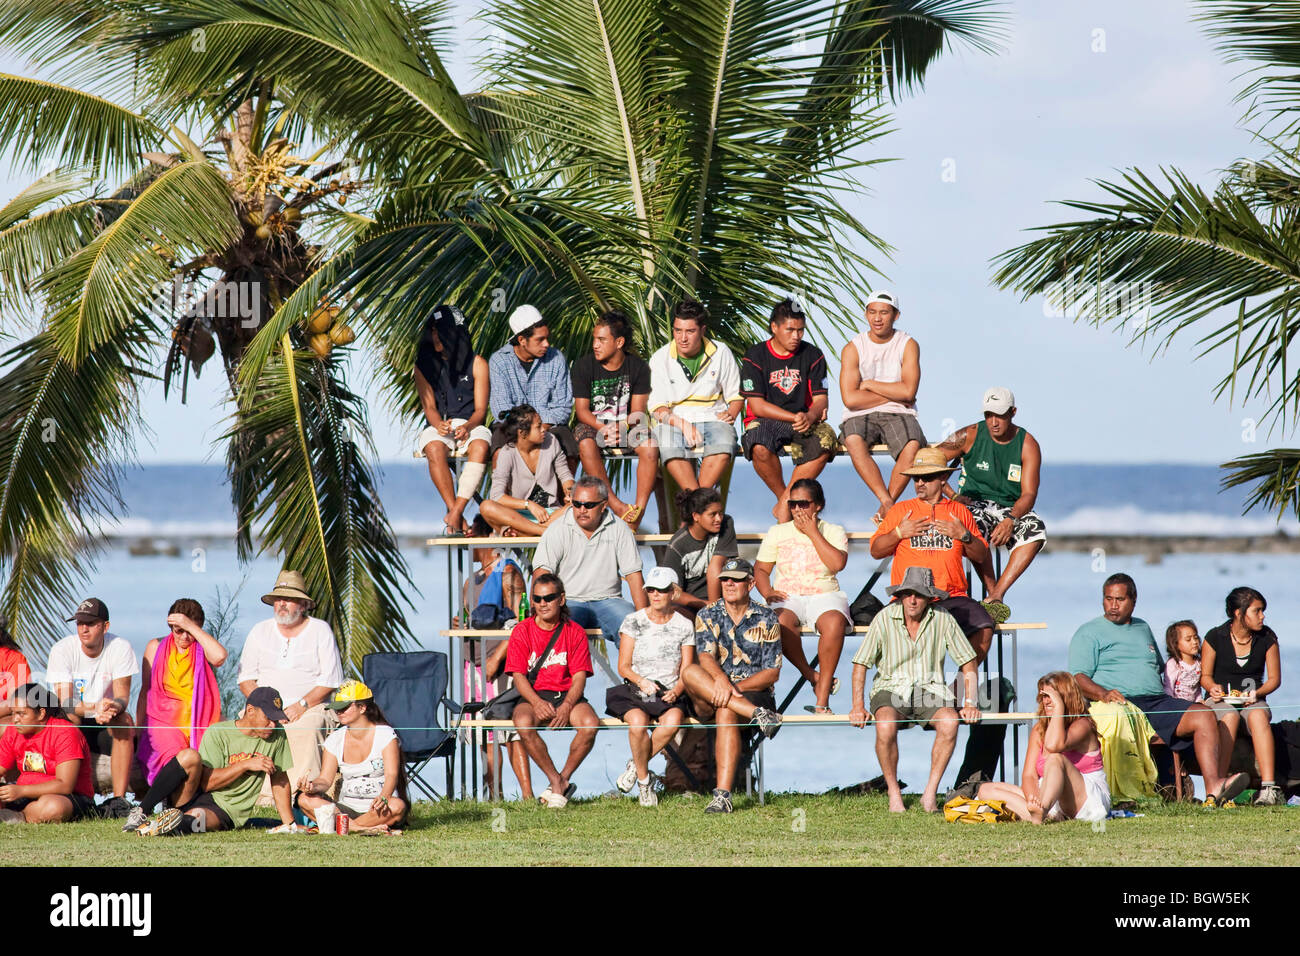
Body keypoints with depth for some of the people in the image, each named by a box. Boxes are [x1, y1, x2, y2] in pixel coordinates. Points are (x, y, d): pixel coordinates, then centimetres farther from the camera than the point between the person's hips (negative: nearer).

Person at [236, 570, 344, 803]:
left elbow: (331, 679, 0)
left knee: (305, 731, -36)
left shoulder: (320, 631, 6)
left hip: (310, 707, -2)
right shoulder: (260, 631, 16)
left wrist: (302, 705, -13)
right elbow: (245, 678, 12)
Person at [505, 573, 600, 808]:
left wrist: (567, 706, -21)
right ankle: (557, 781, -22)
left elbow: (579, 676, -2)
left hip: (567, 694, 0)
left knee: (589, 724, -32)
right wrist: (537, 703, -22)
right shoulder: (522, 631, 2)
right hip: (533, 695, 0)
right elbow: (519, 676, -3)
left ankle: (563, 779, -14)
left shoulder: (575, 632, 4)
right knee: (523, 723, -35)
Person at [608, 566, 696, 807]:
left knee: (673, 721, -34)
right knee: (638, 723, -34)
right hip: (635, 693, -1)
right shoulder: (634, 621, 3)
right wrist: (641, 681, -18)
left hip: (670, 695, 1)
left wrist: (676, 691, -16)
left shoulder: (684, 625, 7)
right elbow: (623, 666, 2)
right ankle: (643, 779, -12)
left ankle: (636, 765, -11)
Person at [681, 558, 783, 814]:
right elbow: (705, 656, -6)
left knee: (725, 711, -36)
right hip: (708, 701, 2)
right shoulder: (707, 615, 11)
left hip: (755, 693, -2)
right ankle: (757, 715, -39)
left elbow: (772, 673, 1)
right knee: (690, 673, -29)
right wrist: (720, 679, -29)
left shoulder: (767, 620, 7)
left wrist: (734, 687, -14)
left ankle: (723, 794, -44)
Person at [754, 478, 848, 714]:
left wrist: (813, 533, -9)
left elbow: (837, 563, -11)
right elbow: (761, 569, 12)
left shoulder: (833, 532, 7)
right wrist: (767, 592, -9)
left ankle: (822, 699, -31)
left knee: (833, 623, -37)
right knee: (782, 622, -37)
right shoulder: (777, 532, 13)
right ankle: (811, 676, -18)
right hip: (787, 597, 1)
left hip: (824, 595, -1)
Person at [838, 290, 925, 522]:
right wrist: (893, 395, -7)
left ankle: (885, 508, -23)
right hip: (861, 416, 0)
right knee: (854, 441, -36)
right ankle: (888, 503, -36)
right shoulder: (853, 349, 1)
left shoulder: (908, 345, 2)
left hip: (898, 415, 0)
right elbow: (850, 399, -10)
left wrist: (869, 384, -6)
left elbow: (908, 391, -10)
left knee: (913, 445, -33)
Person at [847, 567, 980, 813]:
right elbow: (860, 663, -1)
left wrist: (970, 704, -6)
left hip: (930, 689, 1)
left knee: (949, 722, -31)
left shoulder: (942, 619, -3)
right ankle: (893, 793, -16)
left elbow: (968, 662, 4)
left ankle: (930, 792, -20)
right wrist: (858, 706, -12)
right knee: (886, 726, -34)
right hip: (891, 689, -1)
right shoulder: (885, 618, -6)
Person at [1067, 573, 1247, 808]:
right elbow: (1078, 678, -4)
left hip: (1157, 701, 6)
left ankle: (1213, 787, -33)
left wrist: (1168, 696, 18)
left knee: (1203, 715, -17)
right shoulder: (1088, 633, 9)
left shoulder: (1142, 628, 29)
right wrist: (1103, 693, -23)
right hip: (1122, 704, -6)